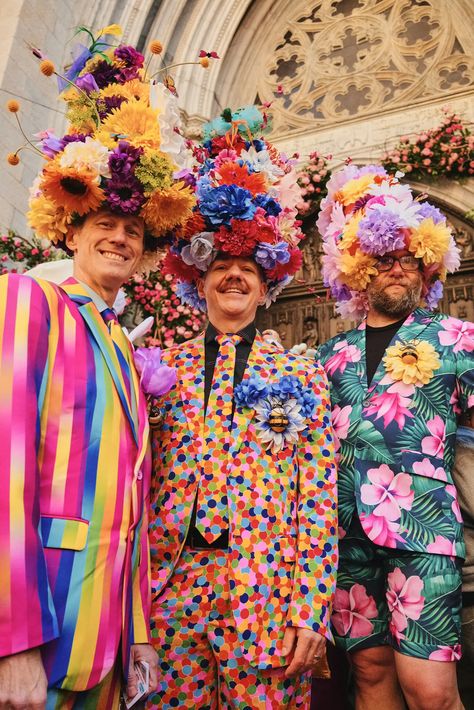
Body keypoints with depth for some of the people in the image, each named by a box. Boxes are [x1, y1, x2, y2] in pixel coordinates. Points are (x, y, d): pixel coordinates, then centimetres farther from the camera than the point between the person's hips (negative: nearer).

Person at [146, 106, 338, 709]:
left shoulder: (301, 376, 4)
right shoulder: (164, 369, 6)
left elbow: (319, 501, -1)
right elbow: (140, 482, 7)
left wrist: (311, 609, -6)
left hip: (268, 597, -1)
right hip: (169, 588, 2)